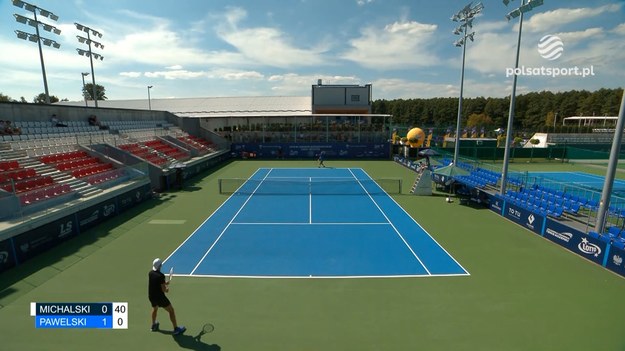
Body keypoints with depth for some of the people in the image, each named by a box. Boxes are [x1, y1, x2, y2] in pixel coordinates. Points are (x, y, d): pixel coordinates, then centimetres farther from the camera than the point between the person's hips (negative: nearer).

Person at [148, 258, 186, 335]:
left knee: (154, 308, 35)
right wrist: (167, 289, 0)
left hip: (151, 296, 7)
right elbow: (163, 289, -21)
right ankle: (176, 329, 8)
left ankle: (154, 325, 51)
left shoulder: (150, 273, -4)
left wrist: (164, 283, 10)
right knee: (171, 310, 5)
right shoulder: (161, 276, -26)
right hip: (159, 297, -7)